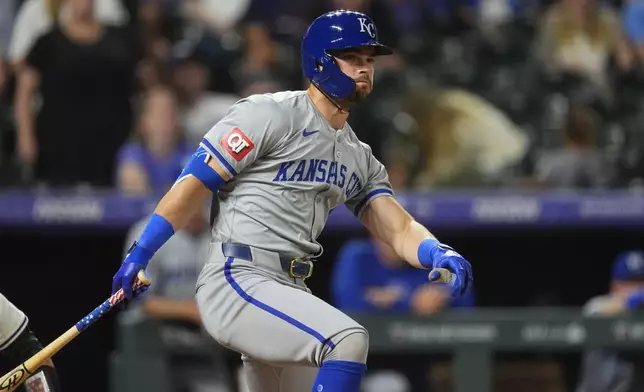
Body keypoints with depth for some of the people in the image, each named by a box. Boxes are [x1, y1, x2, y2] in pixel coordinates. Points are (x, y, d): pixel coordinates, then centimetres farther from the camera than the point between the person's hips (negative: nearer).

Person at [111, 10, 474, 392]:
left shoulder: (360, 159, 18)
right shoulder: (270, 114, -5)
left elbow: (399, 228, 10)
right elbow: (196, 182, -6)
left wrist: (439, 253, -13)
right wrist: (139, 256, -10)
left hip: (290, 295, 9)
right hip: (237, 282, -9)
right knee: (348, 340, -28)